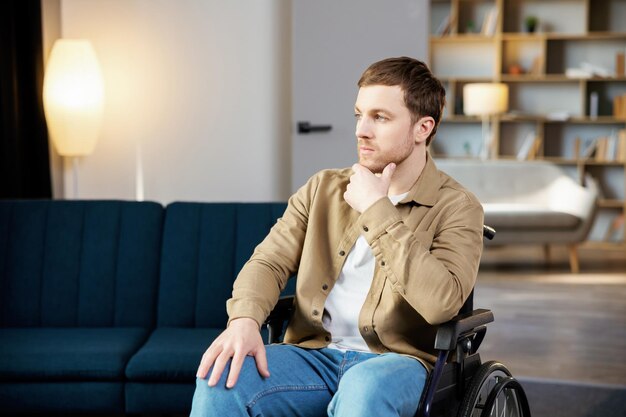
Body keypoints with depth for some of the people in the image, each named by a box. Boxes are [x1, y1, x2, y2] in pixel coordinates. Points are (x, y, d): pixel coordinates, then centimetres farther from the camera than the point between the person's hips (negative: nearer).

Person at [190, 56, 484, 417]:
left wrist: (377, 211, -14)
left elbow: (440, 303, -19)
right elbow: (269, 262, 6)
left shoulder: (457, 207, -2)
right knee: (220, 378, -26)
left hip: (396, 361, -3)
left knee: (364, 387, -39)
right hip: (313, 354, 4)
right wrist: (245, 319, -16)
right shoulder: (323, 189, 13)